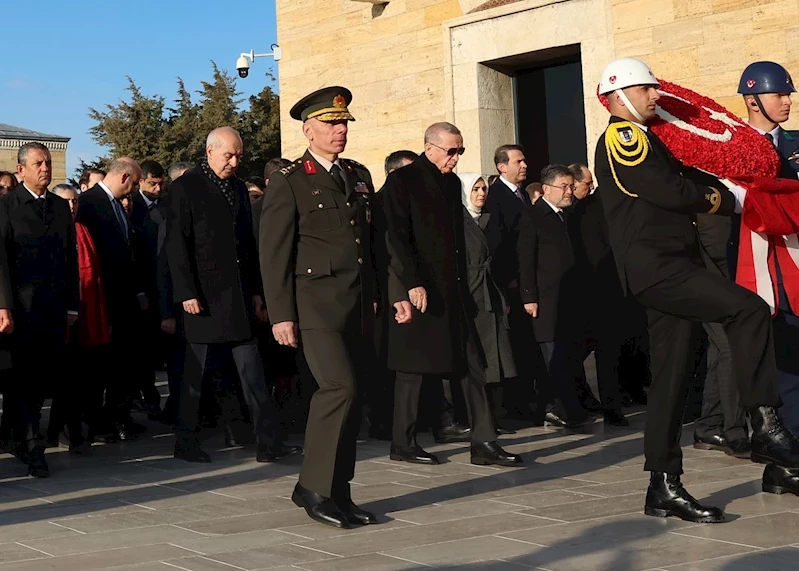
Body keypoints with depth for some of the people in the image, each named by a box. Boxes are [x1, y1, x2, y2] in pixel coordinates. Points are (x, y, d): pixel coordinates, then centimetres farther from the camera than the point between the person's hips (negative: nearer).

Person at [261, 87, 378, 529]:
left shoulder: (359, 176, 17)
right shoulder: (288, 182, -2)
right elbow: (274, 254, -6)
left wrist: (379, 296, 14)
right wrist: (281, 314, -11)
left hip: (359, 308, 6)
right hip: (316, 305, -6)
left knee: (350, 397, 7)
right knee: (339, 388, -16)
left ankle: (338, 494, 15)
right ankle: (314, 488, -4)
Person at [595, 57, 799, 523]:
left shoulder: (644, 140, 25)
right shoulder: (621, 139, -6)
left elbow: (685, 181, 20)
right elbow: (672, 193, -14)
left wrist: (727, 190, 3)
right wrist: (731, 199, 0)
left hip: (669, 270, 10)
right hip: (656, 268, -10)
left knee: (672, 377, 7)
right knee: (749, 310, -20)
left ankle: (664, 488, 10)